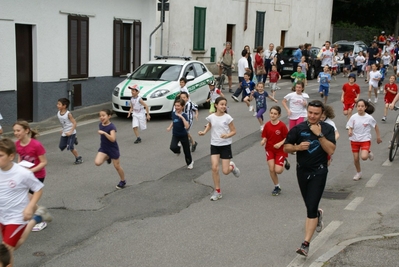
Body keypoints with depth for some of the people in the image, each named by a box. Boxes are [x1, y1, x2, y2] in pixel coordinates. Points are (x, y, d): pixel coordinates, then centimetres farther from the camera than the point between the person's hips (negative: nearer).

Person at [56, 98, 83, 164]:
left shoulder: (68, 114, -19)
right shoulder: (58, 113, 0)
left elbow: (74, 123, -19)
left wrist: (70, 132, -24)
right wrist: (63, 130, 13)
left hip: (71, 133, -7)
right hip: (64, 133, 7)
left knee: (70, 147, -11)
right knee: (61, 147, 9)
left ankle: (79, 158, 9)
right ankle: (73, 140, 28)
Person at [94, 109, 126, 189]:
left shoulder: (112, 126, -23)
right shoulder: (100, 124, -3)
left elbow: (113, 139, -36)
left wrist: (104, 133, -44)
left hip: (113, 149, -5)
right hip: (103, 148, 5)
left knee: (117, 166, 9)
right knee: (97, 162, -17)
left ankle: (123, 181, 32)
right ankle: (107, 157, 14)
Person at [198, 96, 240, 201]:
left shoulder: (227, 117, -11)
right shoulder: (211, 117, -4)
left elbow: (233, 131, -5)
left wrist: (227, 135, -25)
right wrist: (204, 132, 1)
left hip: (226, 145, -2)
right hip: (214, 145, 2)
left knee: (225, 171, -3)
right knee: (214, 168, -9)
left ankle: (232, 167, 35)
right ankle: (217, 191, 5)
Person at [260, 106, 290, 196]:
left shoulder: (282, 125, -16)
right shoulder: (267, 125, -4)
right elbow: (265, 137, 2)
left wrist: (280, 143, -23)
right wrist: (263, 141, -18)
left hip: (280, 150, -3)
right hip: (270, 149, 3)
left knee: (278, 170, -11)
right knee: (271, 169, -5)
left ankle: (284, 162, 25)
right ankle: (277, 187, 15)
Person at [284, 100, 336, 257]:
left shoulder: (327, 129, -5)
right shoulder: (299, 128, -2)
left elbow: (331, 151, -17)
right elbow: (286, 147, 3)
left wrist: (319, 134, -23)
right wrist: (298, 147, -16)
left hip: (319, 172, -3)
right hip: (302, 171, 3)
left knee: (311, 208, -11)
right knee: (310, 206, 19)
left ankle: (305, 244, -10)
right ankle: (318, 214, 55)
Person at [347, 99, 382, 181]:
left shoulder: (369, 118, -12)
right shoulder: (353, 117, -9)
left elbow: (376, 126, 3)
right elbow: (350, 128, -1)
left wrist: (378, 137, 10)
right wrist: (350, 132, -24)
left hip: (365, 140, -2)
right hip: (355, 140, 2)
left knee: (364, 157, -22)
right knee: (356, 158, 8)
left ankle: (369, 153, 15)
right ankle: (358, 173, 32)